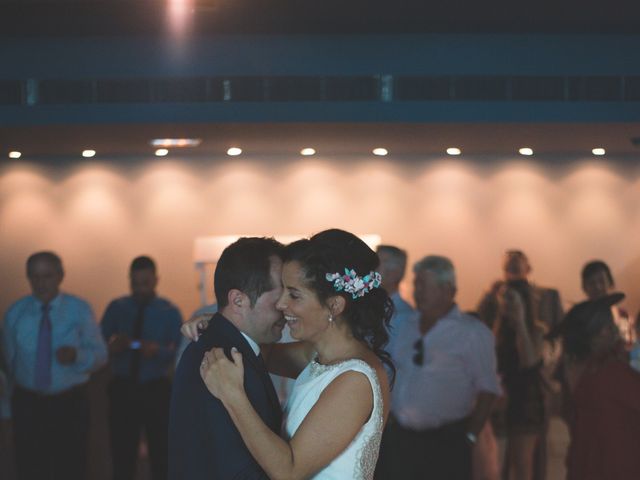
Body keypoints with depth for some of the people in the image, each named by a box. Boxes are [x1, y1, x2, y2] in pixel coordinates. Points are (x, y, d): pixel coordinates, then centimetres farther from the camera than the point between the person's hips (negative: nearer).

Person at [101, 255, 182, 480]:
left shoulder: (170, 312, -1)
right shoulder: (116, 308, 2)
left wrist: (158, 351, -27)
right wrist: (112, 346, -24)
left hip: (157, 390, -1)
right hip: (123, 389, 1)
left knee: (161, 454, 10)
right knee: (123, 454, 6)